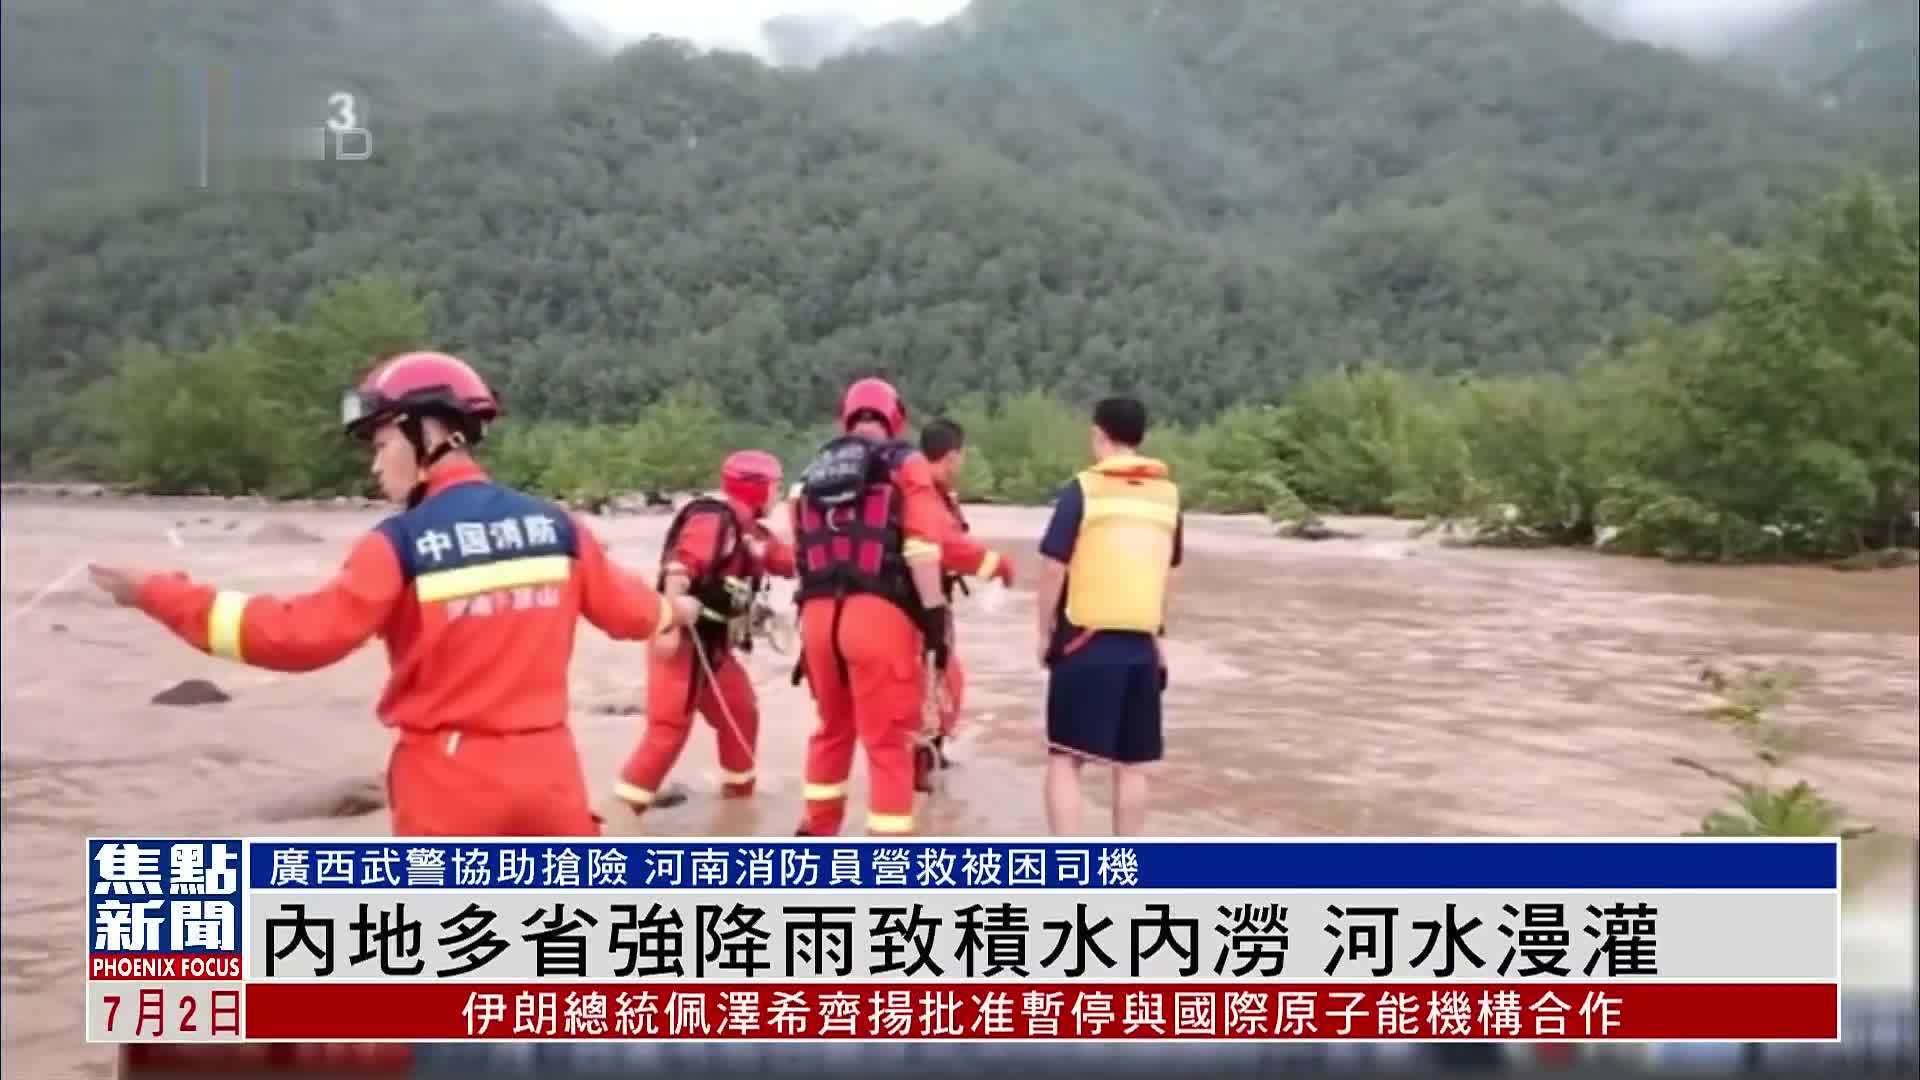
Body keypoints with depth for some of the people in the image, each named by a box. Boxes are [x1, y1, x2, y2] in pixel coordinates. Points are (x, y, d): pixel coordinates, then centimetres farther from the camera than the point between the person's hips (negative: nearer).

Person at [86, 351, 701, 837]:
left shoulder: (402, 544, -12)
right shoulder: (555, 526, 1)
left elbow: (306, 635, -17)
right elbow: (623, 608, 13)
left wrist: (161, 595, -12)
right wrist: (672, 610, 36)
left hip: (452, 780, -3)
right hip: (545, 769, 4)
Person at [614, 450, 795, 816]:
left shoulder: (753, 532, 15)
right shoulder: (712, 520, -15)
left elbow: (792, 563, 21)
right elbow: (679, 570, -25)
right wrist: (668, 627, -31)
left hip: (714, 645, 10)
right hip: (683, 641, -10)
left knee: (742, 714, 18)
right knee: (670, 727, -13)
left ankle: (737, 789, 36)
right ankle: (622, 808, -8)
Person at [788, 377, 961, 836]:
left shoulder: (813, 473, 19)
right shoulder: (905, 464, 3)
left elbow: (802, 554, 19)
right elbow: (921, 548, -9)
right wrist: (935, 615, -8)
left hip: (818, 615, 5)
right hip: (878, 615, -5)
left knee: (834, 728, 24)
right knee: (888, 741, 1)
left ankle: (816, 833, 34)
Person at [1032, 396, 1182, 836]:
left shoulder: (1083, 490, -7)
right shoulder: (1168, 494, 7)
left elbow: (1054, 568, -9)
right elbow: (1167, 573, 13)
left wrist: (1045, 632, 3)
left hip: (1086, 640, -4)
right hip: (1141, 644, 5)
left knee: (1065, 758, 3)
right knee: (1131, 763, 13)